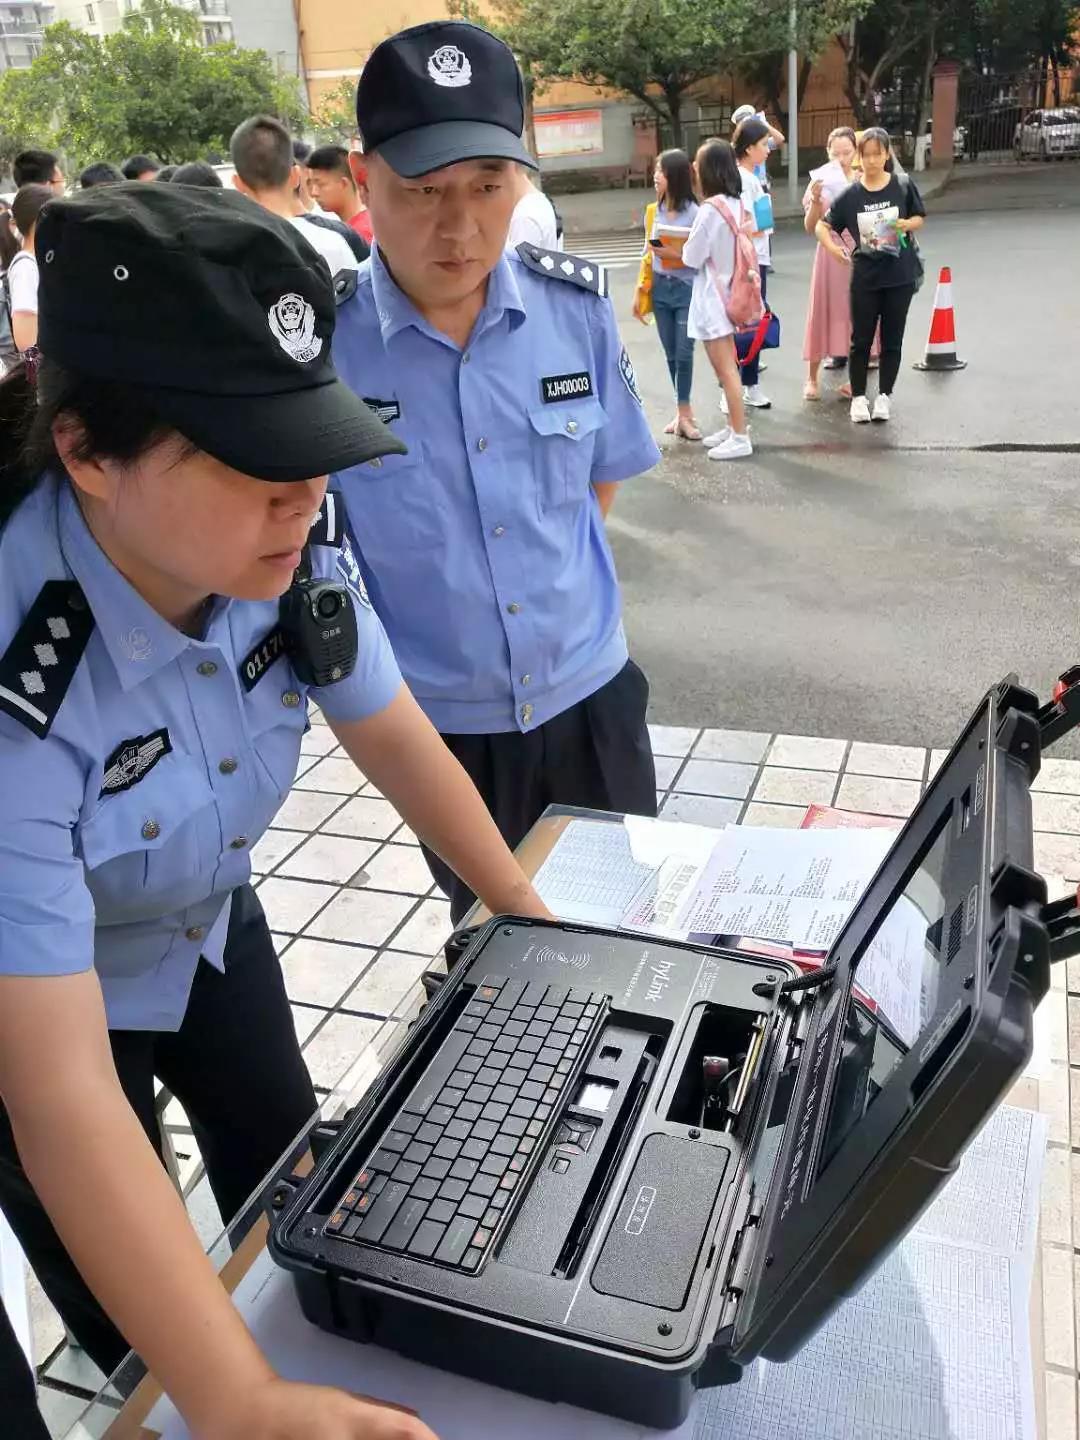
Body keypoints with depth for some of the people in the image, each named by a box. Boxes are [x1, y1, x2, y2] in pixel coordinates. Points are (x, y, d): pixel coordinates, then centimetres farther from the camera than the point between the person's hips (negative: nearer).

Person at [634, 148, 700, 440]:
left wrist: (676, 254, -19)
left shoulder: (694, 213, -8)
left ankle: (683, 411, 8)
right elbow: (647, 254, 13)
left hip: (687, 290, -5)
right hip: (660, 289, 5)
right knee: (671, 353, 8)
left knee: (684, 352, -3)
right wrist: (640, 291, 10)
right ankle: (684, 410, 18)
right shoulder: (652, 212, 6)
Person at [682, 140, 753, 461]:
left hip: (712, 296, -9)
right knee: (726, 367, 17)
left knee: (726, 369, -4)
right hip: (728, 289, 9)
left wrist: (686, 244, 4)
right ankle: (734, 427, 25)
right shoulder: (738, 204, 6)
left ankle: (740, 438, 1)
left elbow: (692, 258, -13)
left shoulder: (710, 209, -19)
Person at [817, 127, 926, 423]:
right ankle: (858, 397, 16)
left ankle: (884, 396, 19)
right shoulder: (851, 195, -2)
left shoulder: (903, 186, -2)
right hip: (865, 276, 0)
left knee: (892, 340, 7)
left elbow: (920, 218, 7)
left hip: (900, 275, 0)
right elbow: (823, 226, 2)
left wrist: (907, 224, -15)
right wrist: (833, 248, -16)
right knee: (861, 340, 5)